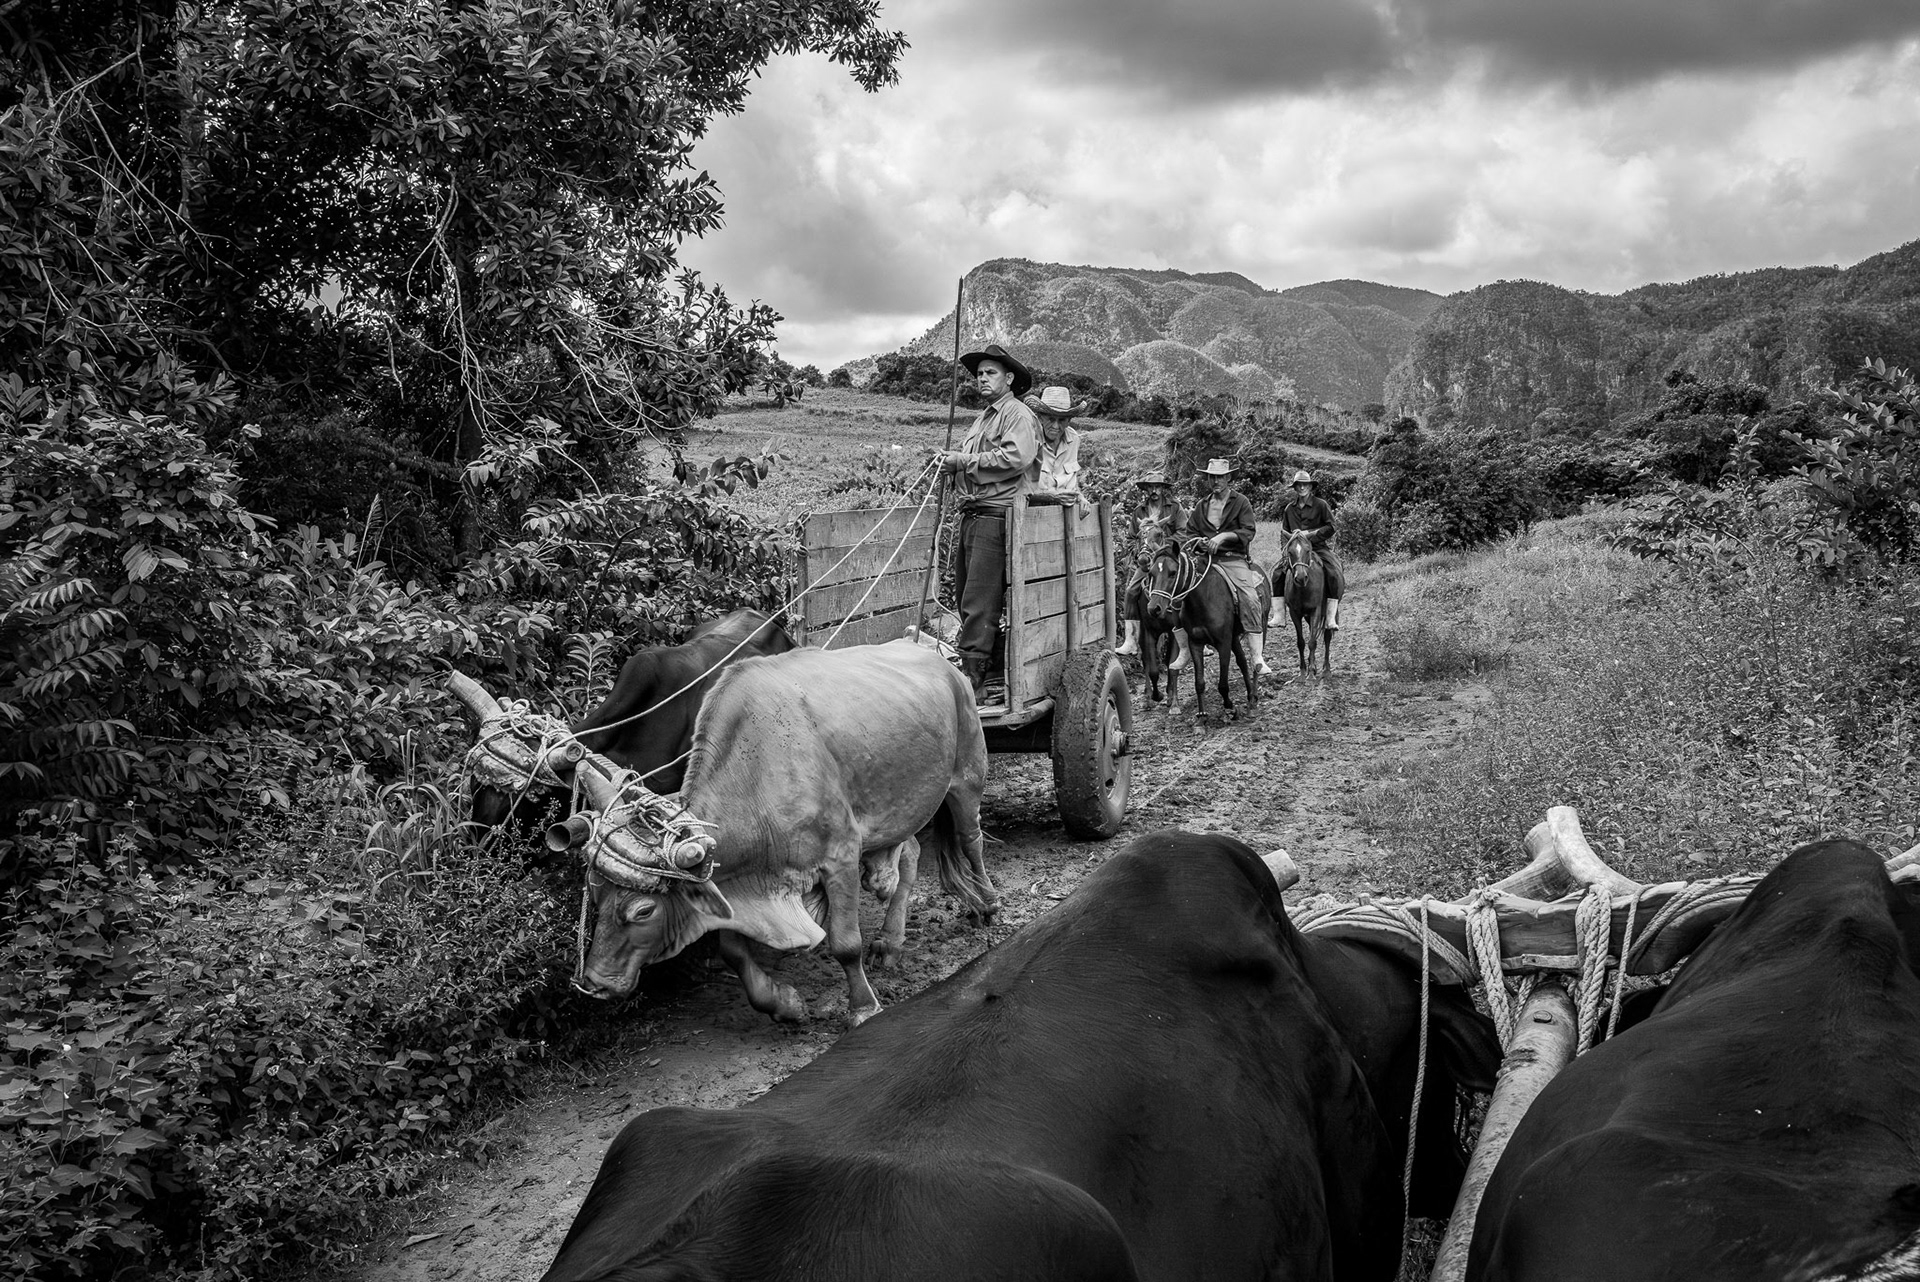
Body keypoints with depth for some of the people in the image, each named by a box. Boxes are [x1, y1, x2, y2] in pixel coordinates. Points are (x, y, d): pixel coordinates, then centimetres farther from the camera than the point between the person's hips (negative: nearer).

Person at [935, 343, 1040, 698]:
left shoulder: (1018, 415, -4)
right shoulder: (984, 418, 25)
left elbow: (1015, 457, -20)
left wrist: (965, 461, -15)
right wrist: (950, 460, 4)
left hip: (995, 515, -10)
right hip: (972, 515, 10)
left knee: (979, 602, -13)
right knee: (965, 595, 12)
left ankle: (973, 679, -13)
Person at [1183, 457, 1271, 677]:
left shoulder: (1240, 502, 5)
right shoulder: (1201, 506, 17)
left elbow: (1247, 532, -5)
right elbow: (1190, 533, 18)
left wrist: (1224, 536, -19)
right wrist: (1199, 541, -5)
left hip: (1234, 559, -3)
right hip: (1204, 558, 4)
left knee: (1250, 598, -25)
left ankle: (1257, 658, -25)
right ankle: (1183, 652, -7)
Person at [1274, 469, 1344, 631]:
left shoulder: (1321, 504, 0)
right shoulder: (1289, 507, 11)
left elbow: (1331, 528, -4)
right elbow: (1284, 531, 19)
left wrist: (1310, 533, -12)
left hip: (1319, 547, -3)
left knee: (1335, 575, -26)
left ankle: (1331, 619, -25)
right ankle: (1277, 616, -11)